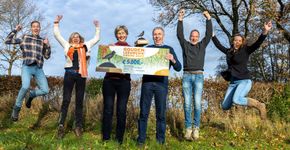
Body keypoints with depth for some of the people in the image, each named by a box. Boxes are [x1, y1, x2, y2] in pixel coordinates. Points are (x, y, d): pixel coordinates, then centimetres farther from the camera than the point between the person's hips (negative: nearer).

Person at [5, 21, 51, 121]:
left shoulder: (43, 41, 13)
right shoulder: (24, 38, 9)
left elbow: (47, 56, 10)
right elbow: (7, 41, 6)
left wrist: (47, 45, -4)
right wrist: (15, 30, 1)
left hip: (38, 69, 3)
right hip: (27, 67, -3)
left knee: (45, 90, -10)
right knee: (25, 87, -29)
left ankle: (30, 95, 21)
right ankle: (16, 108, -7)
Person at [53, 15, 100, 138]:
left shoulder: (85, 46, 17)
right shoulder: (67, 45, 15)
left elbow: (96, 39, 27)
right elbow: (57, 34, 20)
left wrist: (97, 27, 30)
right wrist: (56, 23, 23)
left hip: (81, 75, 1)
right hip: (69, 74, -1)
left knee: (79, 101, 5)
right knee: (66, 100, -3)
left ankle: (78, 127, 10)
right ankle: (61, 126, -2)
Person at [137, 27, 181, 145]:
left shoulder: (169, 49, 12)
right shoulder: (148, 48, 16)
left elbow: (178, 68, 6)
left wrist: (172, 59, -14)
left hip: (161, 83, -1)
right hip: (147, 82, 1)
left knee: (161, 113, 2)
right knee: (144, 112, 0)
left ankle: (160, 140, 10)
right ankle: (141, 139, 7)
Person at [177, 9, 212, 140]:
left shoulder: (202, 45, 13)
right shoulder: (185, 45, 12)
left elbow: (209, 34, 4)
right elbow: (179, 35, 1)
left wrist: (208, 19, -3)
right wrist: (180, 20, -7)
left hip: (198, 76, 0)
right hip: (186, 76, 0)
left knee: (197, 103, -6)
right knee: (187, 103, -3)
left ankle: (196, 128, 1)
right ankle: (188, 128, 1)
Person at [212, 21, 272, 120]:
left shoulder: (245, 50, -1)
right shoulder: (229, 51, 12)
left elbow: (258, 43, -13)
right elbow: (218, 45, 25)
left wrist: (265, 31, -25)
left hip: (244, 81, -6)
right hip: (233, 82, 6)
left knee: (236, 100, -32)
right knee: (225, 106, 1)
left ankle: (259, 105, -11)